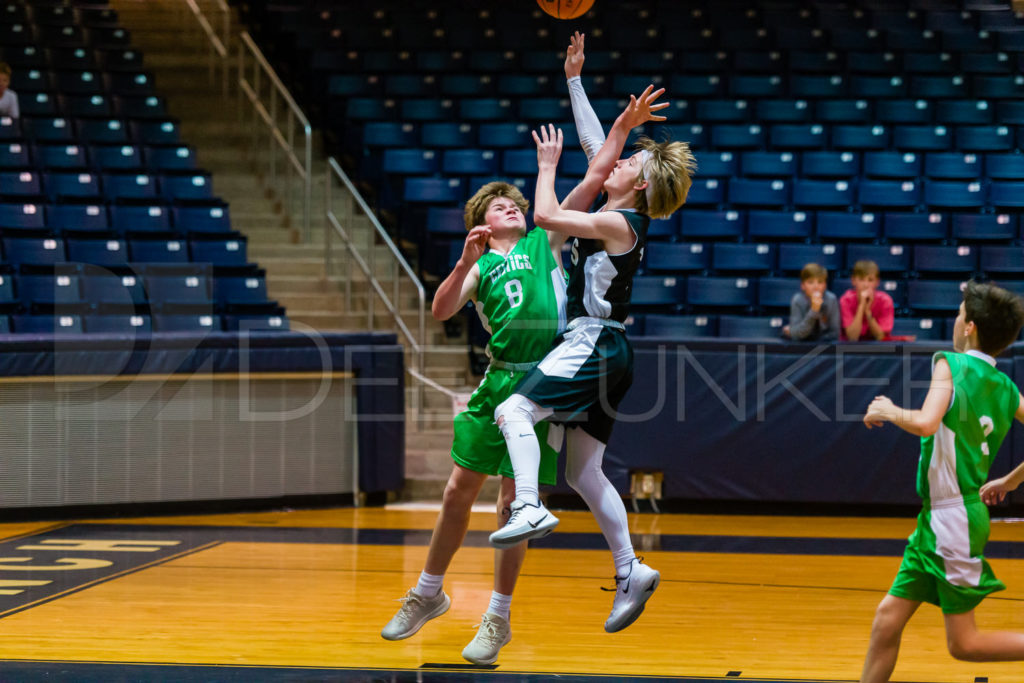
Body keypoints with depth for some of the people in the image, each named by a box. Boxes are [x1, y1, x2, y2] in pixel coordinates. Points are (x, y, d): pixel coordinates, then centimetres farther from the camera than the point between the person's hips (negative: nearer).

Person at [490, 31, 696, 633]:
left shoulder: (620, 224, -12)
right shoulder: (616, 215, 12)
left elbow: (547, 215, -14)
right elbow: (597, 147, 20)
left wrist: (548, 165, 2)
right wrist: (574, 80, 23)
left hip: (594, 344, -9)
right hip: (599, 350, 9)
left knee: (515, 410, -22)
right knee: (585, 473, 9)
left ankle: (530, 509, -36)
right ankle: (630, 572, 8)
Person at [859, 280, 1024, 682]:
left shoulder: (951, 365, -12)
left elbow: (926, 423, -29)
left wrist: (890, 411, -10)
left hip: (955, 517, -8)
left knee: (964, 644, -2)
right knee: (888, 618, 7)